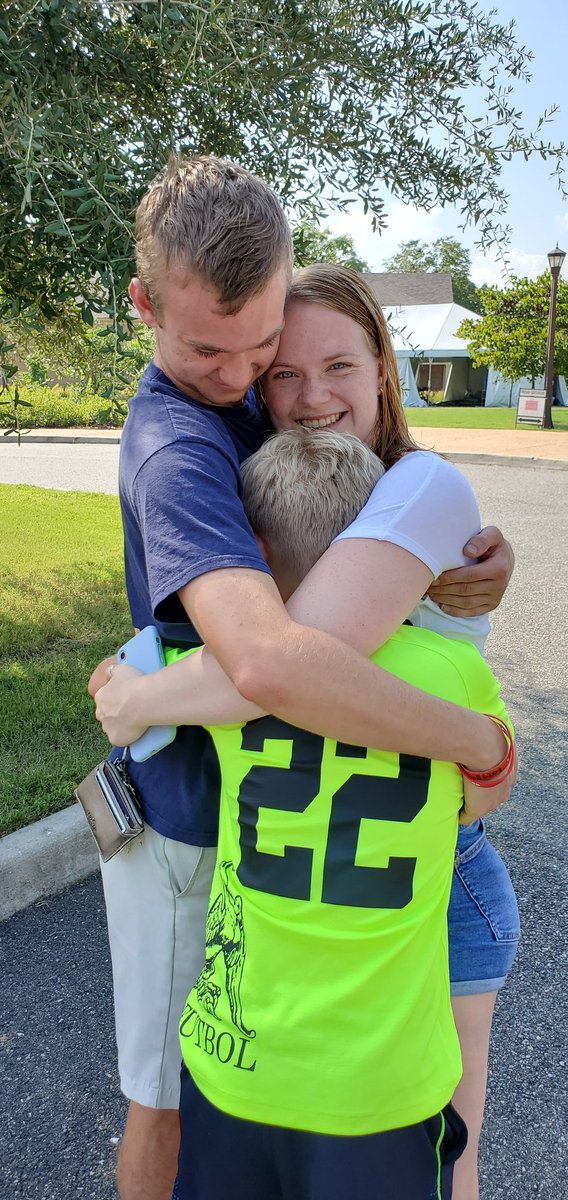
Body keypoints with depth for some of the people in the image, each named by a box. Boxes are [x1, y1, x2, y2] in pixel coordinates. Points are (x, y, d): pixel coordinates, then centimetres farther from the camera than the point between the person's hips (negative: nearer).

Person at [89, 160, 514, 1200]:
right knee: (171, 1092, 17)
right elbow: (271, 659, -50)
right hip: (189, 830, -8)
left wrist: (478, 550, -20)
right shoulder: (176, 450, -31)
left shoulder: (252, 395, -1)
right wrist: (479, 738, -36)